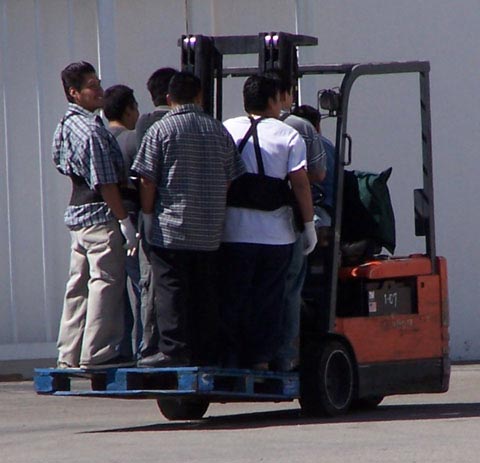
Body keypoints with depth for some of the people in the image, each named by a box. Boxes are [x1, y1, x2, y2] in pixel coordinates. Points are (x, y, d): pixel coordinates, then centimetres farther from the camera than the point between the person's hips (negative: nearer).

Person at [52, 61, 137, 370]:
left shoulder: (65, 126, 12)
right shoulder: (92, 131, -18)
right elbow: (105, 183, -19)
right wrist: (125, 221, -14)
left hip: (77, 214, 10)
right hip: (101, 216, -10)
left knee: (79, 285, 13)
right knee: (106, 283, -5)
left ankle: (70, 353, 16)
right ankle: (97, 353, -4)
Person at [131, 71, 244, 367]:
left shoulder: (160, 131, -5)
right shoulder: (220, 132, 7)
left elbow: (147, 180, -8)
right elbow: (232, 180, 9)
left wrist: (148, 216, 3)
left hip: (170, 228, -4)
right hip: (210, 232, 4)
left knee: (171, 291, -3)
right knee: (206, 292, 9)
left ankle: (173, 351, -7)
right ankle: (206, 352, 10)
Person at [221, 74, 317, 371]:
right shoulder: (289, 136, 0)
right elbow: (301, 183, -7)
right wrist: (309, 226, 0)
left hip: (233, 234, 1)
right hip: (276, 235, -1)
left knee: (232, 300, 7)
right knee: (268, 301, 7)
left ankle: (231, 359, 5)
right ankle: (261, 360, 7)